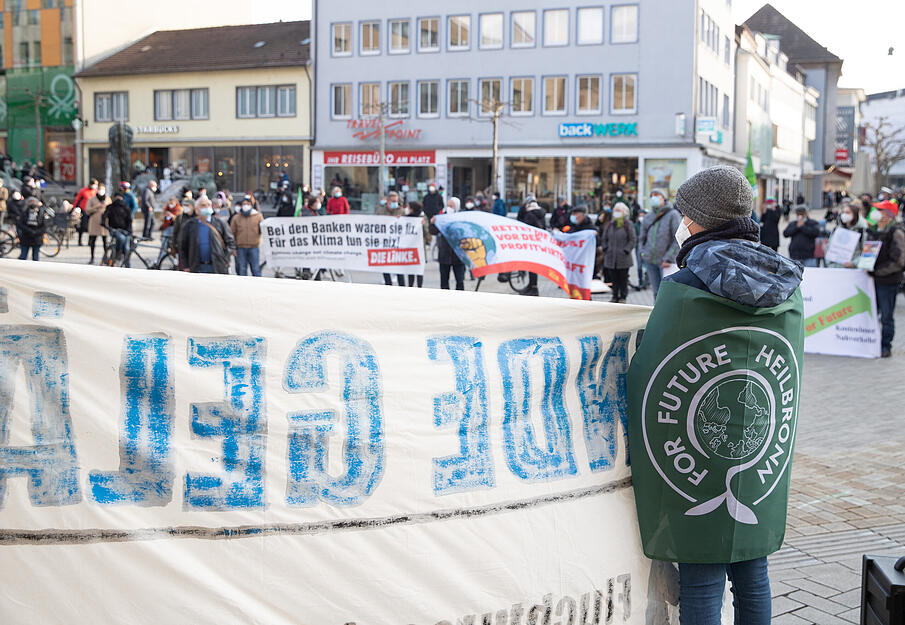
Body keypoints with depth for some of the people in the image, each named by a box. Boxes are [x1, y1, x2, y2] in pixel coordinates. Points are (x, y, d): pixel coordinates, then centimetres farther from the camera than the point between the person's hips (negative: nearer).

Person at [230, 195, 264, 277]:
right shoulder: (236, 217, 8)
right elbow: (232, 233, 9)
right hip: (240, 248, 1)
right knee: (242, 270, 5)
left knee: (256, 269, 1)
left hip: (254, 247, -1)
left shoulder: (258, 216, 5)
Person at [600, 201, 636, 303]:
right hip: (611, 257, 4)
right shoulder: (610, 225, 12)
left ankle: (623, 297, 11)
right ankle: (615, 296, 17)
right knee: (614, 278, 8)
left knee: (623, 278, 3)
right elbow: (603, 239, 18)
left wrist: (626, 251, -11)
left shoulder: (628, 225, -2)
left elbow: (632, 240, -4)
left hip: (623, 257, -4)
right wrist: (605, 249, 6)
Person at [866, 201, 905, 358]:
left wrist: (877, 270, -16)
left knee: (886, 317, 2)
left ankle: (886, 346, 12)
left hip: (889, 281, -7)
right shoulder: (873, 231, 10)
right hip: (873, 280, 7)